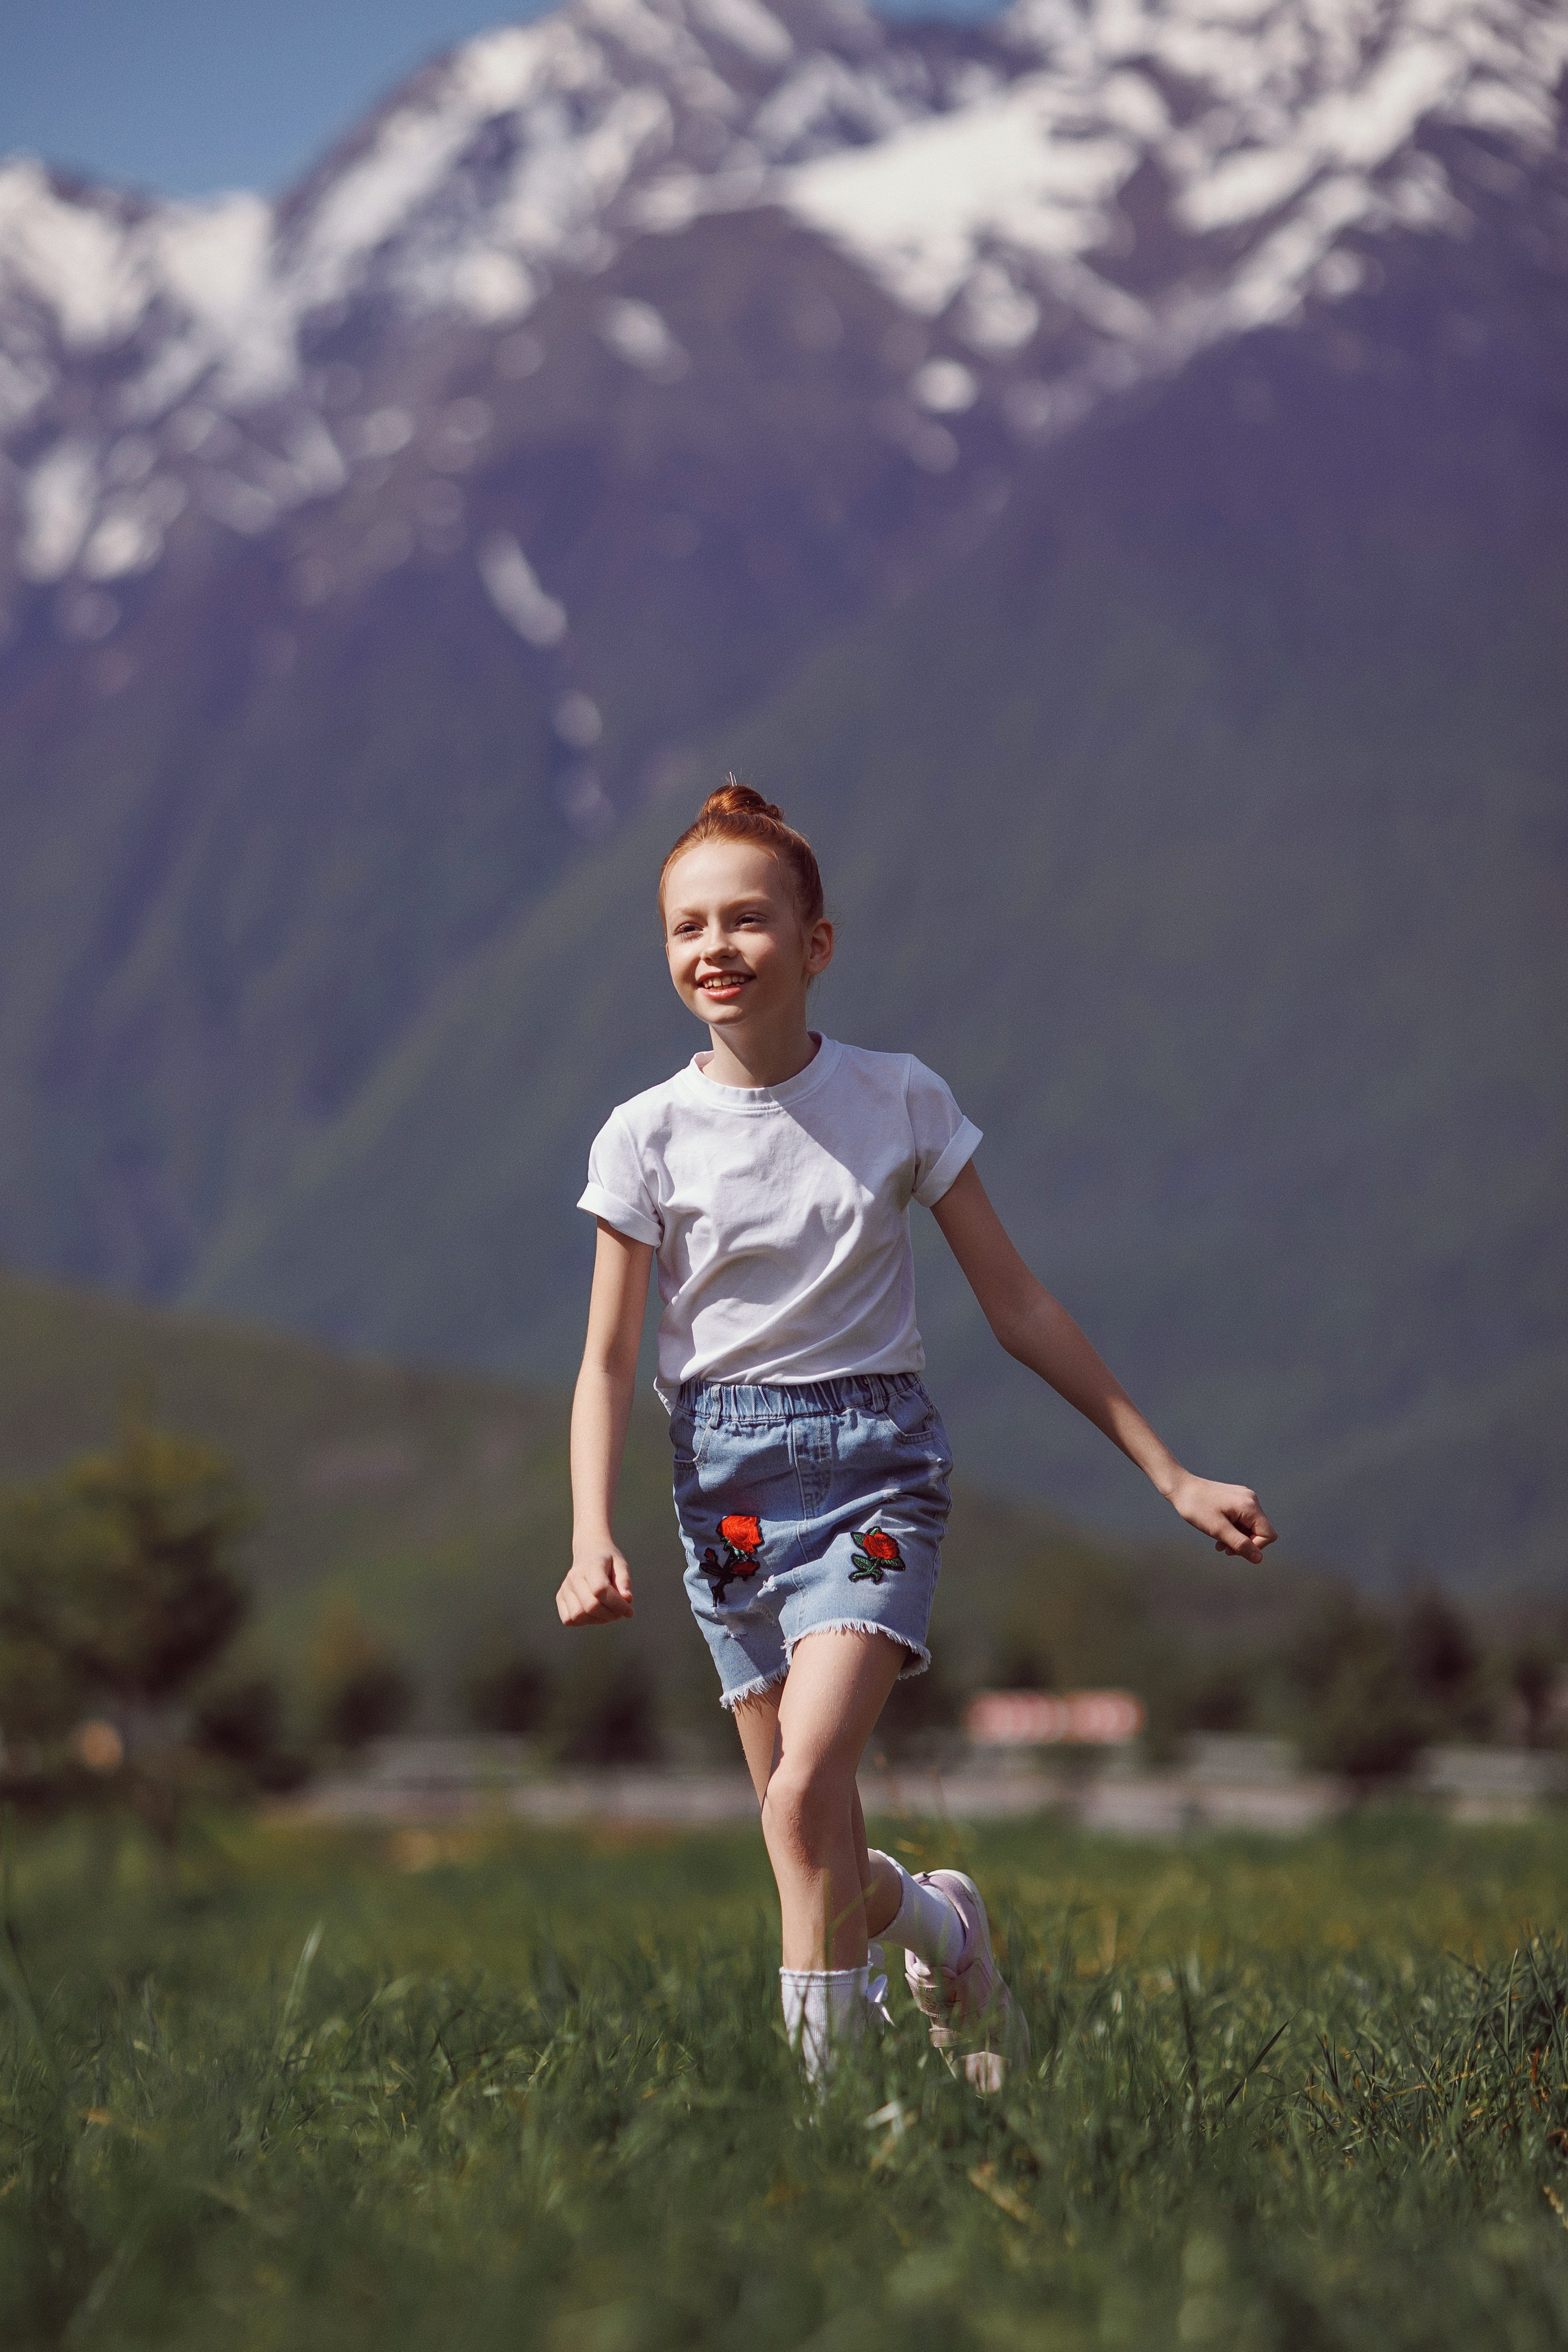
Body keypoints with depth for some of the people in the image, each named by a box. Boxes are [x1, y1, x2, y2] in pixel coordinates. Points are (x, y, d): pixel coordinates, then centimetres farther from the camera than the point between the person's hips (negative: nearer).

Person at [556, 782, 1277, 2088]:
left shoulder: (900, 1100, 0)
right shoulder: (650, 1134, -1)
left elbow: (1018, 1305, 5)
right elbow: (609, 1358, 1)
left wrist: (1173, 1476, 4)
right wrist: (594, 1538, -15)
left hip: (875, 1459, -2)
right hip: (729, 1476, 2)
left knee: (804, 1795, -22)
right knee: (821, 1862, 4)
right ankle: (943, 1921, 37)